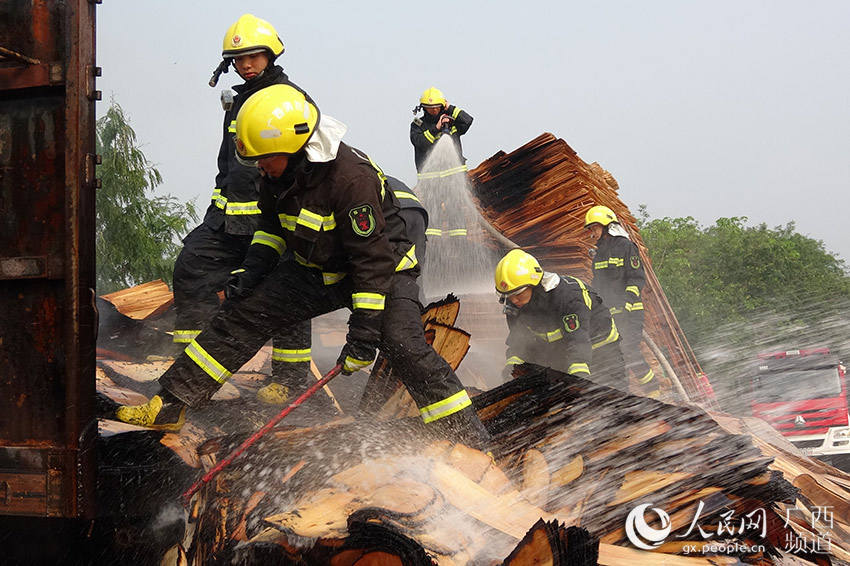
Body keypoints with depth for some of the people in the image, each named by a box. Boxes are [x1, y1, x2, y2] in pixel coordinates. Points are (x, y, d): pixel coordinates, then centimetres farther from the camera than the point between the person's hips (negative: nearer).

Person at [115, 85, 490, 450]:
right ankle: (170, 405, 7)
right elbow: (272, 222, 14)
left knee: (404, 345, -27)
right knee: (242, 316, -1)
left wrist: (364, 327, -30)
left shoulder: (351, 178, -32)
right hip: (318, 270, 7)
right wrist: (255, 264, 0)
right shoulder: (280, 173, -8)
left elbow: (373, 259, -29)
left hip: (384, 269, -7)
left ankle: (472, 442, -18)